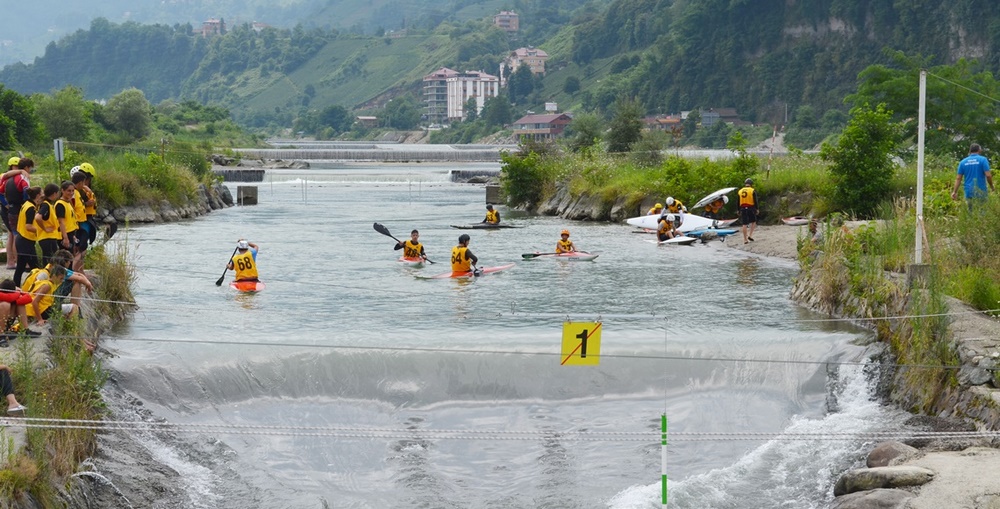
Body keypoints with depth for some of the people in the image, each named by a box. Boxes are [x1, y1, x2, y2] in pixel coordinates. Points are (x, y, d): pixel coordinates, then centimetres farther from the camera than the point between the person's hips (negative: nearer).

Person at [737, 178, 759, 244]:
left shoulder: (740, 191, 8)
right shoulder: (753, 191, -3)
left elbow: (738, 202, 10)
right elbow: (755, 201, -6)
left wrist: (738, 210, 16)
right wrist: (757, 209, 2)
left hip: (743, 209, 3)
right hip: (751, 208, -3)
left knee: (744, 224, 3)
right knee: (753, 222, 16)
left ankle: (745, 239, 5)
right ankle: (750, 235, 2)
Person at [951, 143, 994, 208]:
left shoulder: (963, 162, 6)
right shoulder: (983, 160, -4)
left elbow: (958, 178, 4)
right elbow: (988, 175, -11)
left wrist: (955, 192, 7)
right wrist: (992, 187, 3)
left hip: (969, 193, 3)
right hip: (981, 192, -3)